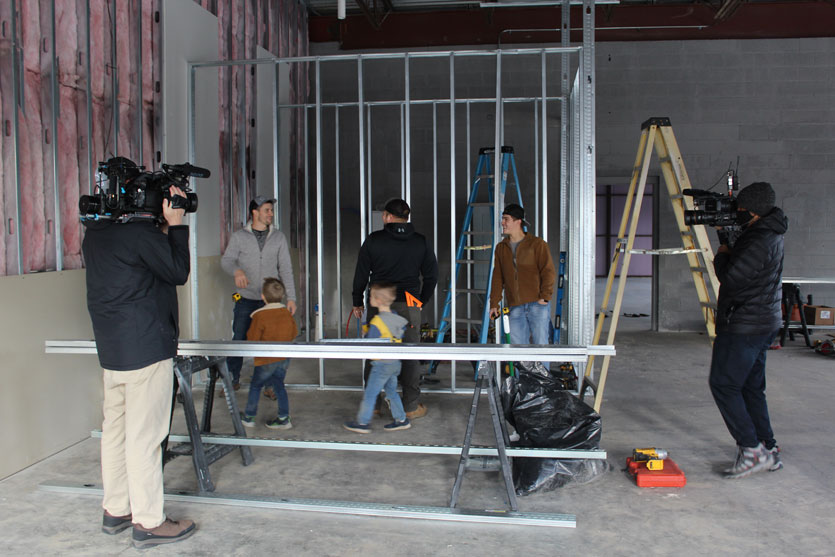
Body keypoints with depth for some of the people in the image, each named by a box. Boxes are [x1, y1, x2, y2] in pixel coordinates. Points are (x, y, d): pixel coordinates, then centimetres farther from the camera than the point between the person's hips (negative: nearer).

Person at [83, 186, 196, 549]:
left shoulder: (95, 233, 12)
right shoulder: (138, 230, -16)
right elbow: (178, 272, -9)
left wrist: (164, 223, 8)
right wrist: (175, 223, -5)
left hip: (112, 350, 9)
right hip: (146, 348, -9)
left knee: (115, 430, 16)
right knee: (144, 437, -2)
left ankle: (115, 511, 29)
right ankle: (148, 522, 8)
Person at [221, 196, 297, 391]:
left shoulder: (278, 237, 7)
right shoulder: (239, 237, 4)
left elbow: (286, 269, 5)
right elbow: (226, 260, -1)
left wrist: (291, 297, -2)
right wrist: (237, 271, -25)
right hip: (245, 299, -1)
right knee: (238, 340, 1)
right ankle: (233, 379, 18)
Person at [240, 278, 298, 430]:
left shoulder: (260, 316, -18)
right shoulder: (287, 313, -1)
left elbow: (252, 339, -15)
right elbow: (294, 333, 9)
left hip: (266, 360, -5)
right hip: (284, 358, 5)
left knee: (256, 385, 12)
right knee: (278, 385, 15)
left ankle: (249, 417, 23)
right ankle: (284, 418, 15)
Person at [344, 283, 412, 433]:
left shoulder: (376, 322, -21)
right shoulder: (397, 318, 2)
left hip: (381, 365, -8)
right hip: (395, 363, 8)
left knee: (370, 394, 4)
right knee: (391, 392, 19)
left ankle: (362, 423, 13)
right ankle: (401, 420, 23)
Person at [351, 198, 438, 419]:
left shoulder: (373, 240, 0)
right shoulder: (421, 242, 5)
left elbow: (361, 274, 3)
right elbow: (431, 276, 9)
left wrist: (357, 302, 14)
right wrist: (422, 301, 19)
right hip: (409, 304, 1)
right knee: (410, 355, 6)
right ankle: (411, 406, 11)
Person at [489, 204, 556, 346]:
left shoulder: (537, 244, -1)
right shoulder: (501, 248, 14)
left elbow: (549, 272, -4)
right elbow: (497, 278, 14)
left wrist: (545, 296, -12)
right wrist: (494, 303, 9)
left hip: (537, 304, -4)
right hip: (515, 307, 5)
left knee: (540, 343, -4)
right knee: (518, 343, 6)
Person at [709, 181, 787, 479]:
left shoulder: (760, 242, -22)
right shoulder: (770, 234, 11)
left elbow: (731, 278, -22)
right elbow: (740, 263, 18)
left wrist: (721, 253, -4)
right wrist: (726, 238, 10)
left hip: (745, 326, -10)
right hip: (764, 323, 10)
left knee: (723, 385, -4)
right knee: (751, 387, 16)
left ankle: (753, 450, 0)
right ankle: (769, 451, 21)